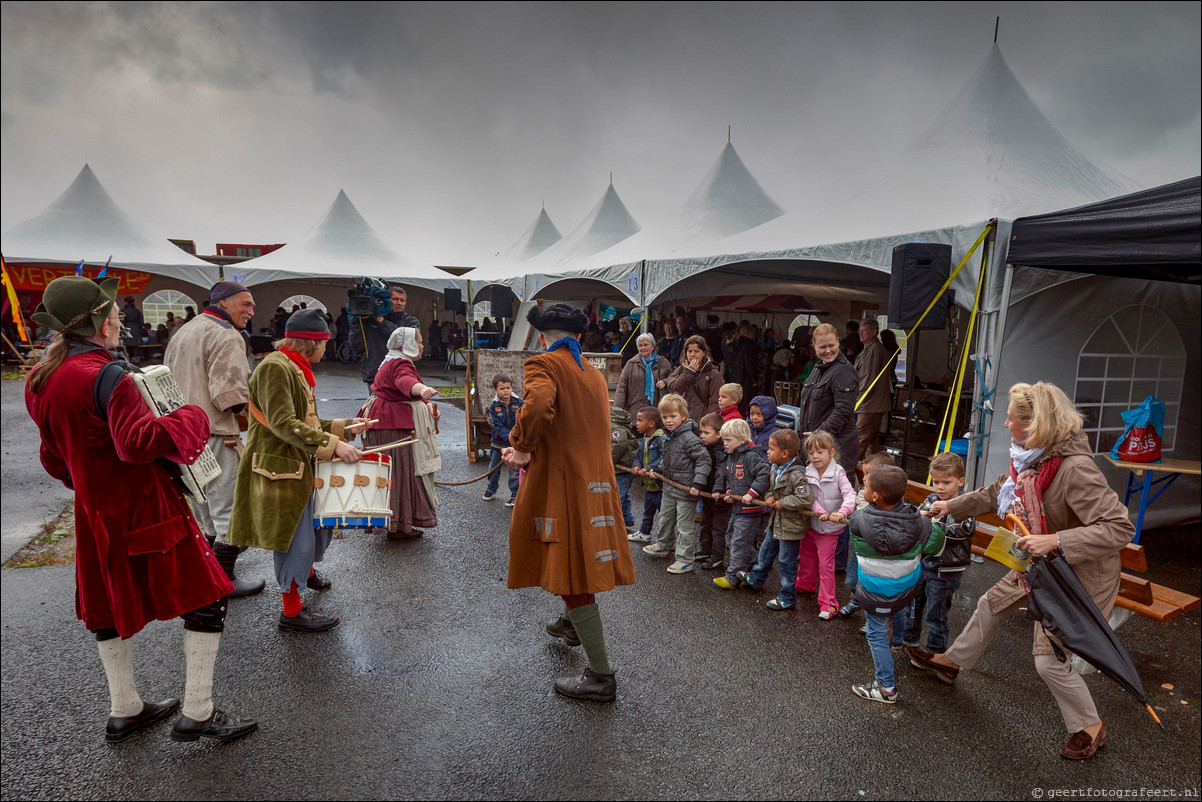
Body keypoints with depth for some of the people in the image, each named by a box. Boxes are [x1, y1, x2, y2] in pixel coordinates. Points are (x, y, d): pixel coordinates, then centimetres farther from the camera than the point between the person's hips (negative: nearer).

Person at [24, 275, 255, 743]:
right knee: (204, 599, 1)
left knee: (110, 604, 21)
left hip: (94, 512, 9)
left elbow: (54, 458, 16)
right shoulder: (107, 377, -21)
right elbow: (139, 441, -31)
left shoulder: (40, 379, 7)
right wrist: (191, 417, -19)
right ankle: (197, 713, 8)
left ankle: (123, 711, 35)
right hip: (145, 511, -9)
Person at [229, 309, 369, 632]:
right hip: (278, 468, -10)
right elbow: (283, 424, -26)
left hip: (299, 465, 10)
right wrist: (333, 444, -30)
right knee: (295, 538, -3)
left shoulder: (296, 369, 16)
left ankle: (307, 570, 48)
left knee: (322, 521, 21)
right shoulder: (274, 367, -17)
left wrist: (344, 426, 14)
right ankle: (292, 611, 12)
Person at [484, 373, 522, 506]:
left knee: (514, 471, 2)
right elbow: (498, 427, -17)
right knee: (493, 468, 18)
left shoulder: (519, 403, -10)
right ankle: (491, 490, 42)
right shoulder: (494, 406, -10)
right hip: (498, 442, 2)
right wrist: (510, 437, -31)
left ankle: (515, 496, 18)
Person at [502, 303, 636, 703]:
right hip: (597, 481, 8)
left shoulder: (543, 364, -9)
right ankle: (571, 623, 53)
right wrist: (530, 449, 17)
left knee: (572, 576, 1)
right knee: (581, 560, 29)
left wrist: (520, 447, -15)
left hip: (560, 485, -8)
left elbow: (538, 405, -31)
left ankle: (601, 677, 9)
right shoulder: (594, 374, 15)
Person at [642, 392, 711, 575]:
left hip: (686, 490, -9)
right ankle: (663, 544, 47)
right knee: (665, 517, 25)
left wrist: (698, 483, -26)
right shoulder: (667, 436, 5)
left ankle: (685, 560, 11)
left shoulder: (689, 437, -22)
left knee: (684, 525, 1)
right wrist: (658, 471, 10)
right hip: (669, 487, 9)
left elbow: (703, 459, -23)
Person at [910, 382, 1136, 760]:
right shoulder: (1031, 458, -5)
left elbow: (1120, 528, -34)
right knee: (993, 605, 22)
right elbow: (996, 493, 11)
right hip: (1039, 567, 9)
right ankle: (953, 661, 45)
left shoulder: (1075, 468, -33)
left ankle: (1089, 727, 28)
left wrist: (1055, 540, -40)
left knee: (1051, 660, 0)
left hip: (1080, 575, -9)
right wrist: (950, 506, 14)